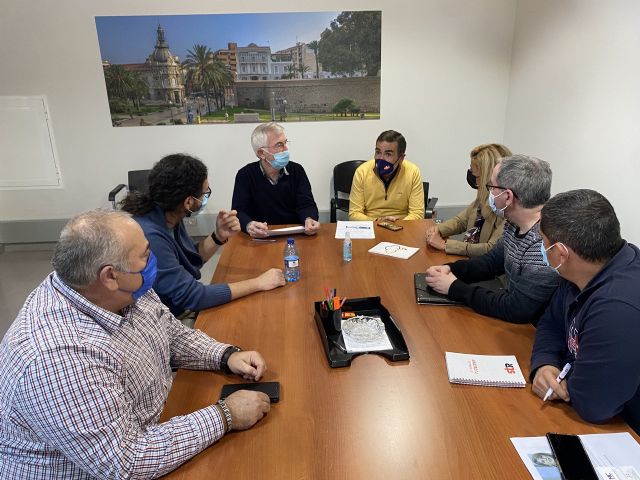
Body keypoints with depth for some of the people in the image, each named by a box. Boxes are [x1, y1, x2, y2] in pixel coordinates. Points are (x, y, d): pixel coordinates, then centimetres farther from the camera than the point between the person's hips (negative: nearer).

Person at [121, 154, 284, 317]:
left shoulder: (168, 216, -5)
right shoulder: (149, 235, -31)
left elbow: (192, 260, 8)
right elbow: (191, 297, -28)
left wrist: (219, 236, -10)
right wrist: (258, 283, -21)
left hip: (186, 309, 7)